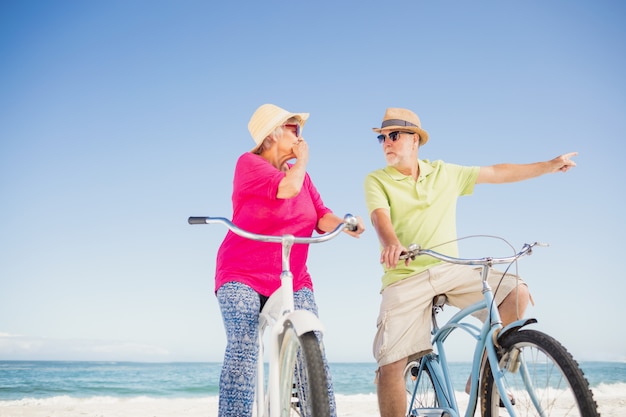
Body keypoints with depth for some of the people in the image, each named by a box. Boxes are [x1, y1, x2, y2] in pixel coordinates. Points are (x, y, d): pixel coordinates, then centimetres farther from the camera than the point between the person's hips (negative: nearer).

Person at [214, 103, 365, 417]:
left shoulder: (302, 176, 16)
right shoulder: (249, 164, -2)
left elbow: (323, 218, 4)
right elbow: (288, 188, -19)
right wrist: (303, 159, -1)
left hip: (293, 282, 5)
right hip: (243, 277, -4)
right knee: (243, 349, -23)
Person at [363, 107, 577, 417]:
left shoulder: (445, 173, 11)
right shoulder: (376, 180, 2)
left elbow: (497, 173, 18)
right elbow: (380, 217, -17)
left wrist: (549, 166, 20)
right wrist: (392, 243, -39)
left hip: (450, 271, 3)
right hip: (405, 278, -3)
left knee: (516, 290, -16)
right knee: (390, 365, -15)